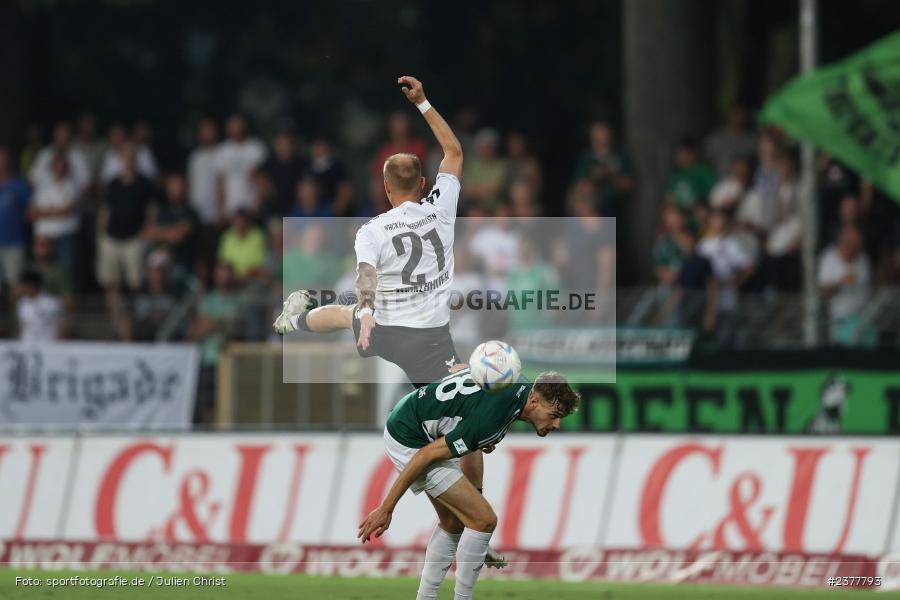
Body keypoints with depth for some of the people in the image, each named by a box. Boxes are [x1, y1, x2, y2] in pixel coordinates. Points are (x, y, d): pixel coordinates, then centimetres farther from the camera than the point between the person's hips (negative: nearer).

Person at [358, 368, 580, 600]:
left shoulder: (521, 387, -2)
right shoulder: (491, 419, -29)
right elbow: (426, 456, -25)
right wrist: (386, 509, -20)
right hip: (409, 440, -10)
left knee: (453, 523, 17)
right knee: (483, 519, -11)